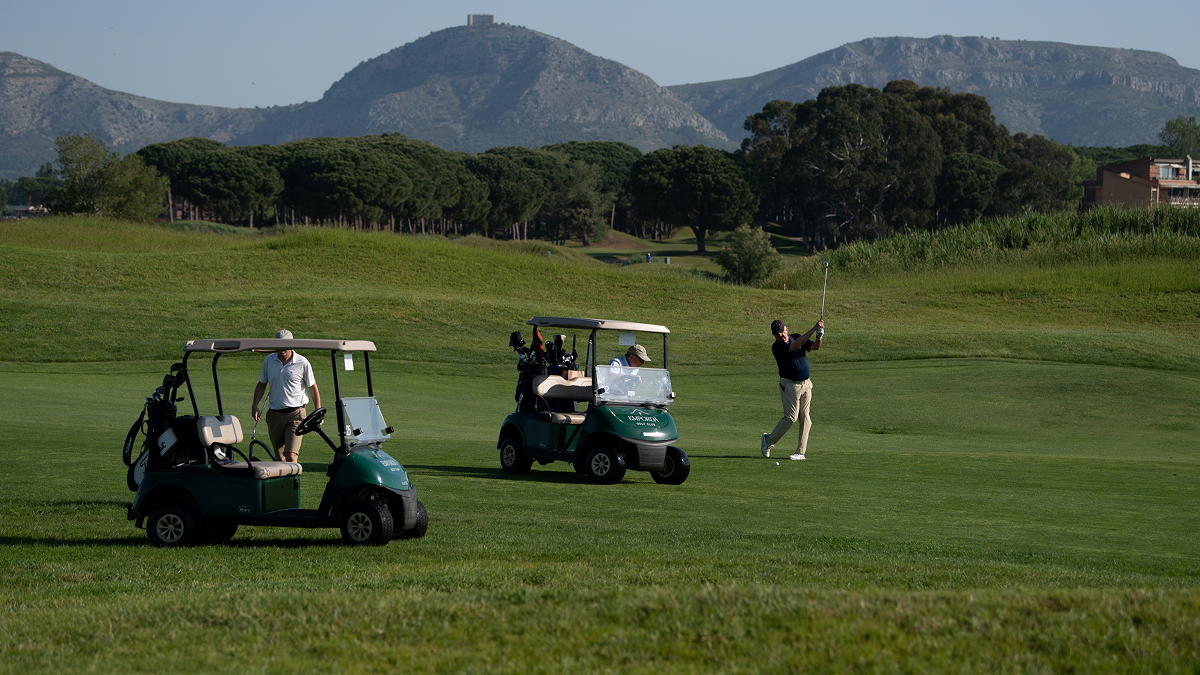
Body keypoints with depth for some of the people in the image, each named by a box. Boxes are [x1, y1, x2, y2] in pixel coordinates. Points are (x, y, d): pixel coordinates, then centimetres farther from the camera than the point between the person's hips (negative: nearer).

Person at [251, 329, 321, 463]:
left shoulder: (302, 363, -5)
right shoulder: (269, 361, 5)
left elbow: (313, 388, 4)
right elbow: (262, 384, 17)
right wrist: (255, 405, 2)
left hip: (295, 413, -4)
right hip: (274, 414, 4)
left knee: (291, 455, -17)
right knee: (280, 456, 11)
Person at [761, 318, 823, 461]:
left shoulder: (796, 337, 6)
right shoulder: (777, 347, -14)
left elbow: (815, 347, -1)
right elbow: (797, 344, -26)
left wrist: (819, 337, -24)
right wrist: (814, 329, -29)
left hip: (805, 384, 5)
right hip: (789, 385, -5)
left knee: (805, 417, -1)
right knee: (791, 417, -9)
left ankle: (800, 452, 1)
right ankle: (769, 440, 11)